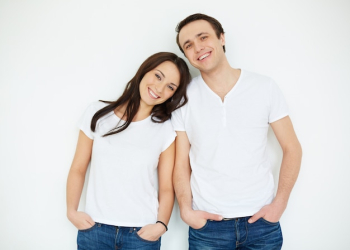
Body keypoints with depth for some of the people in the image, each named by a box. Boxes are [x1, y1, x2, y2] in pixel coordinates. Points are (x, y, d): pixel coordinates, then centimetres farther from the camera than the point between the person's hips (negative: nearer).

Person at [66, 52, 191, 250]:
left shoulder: (166, 131, -2)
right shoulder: (98, 113, 0)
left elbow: (167, 188, -1)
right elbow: (78, 169, 4)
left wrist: (161, 224, -15)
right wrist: (72, 211, -5)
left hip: (142, 233, 0)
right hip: (94, 229, 1)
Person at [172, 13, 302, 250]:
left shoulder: (264, 87, -4)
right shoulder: (184, 98, -3)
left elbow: (292, 148, 0)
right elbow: (182, 163, 2)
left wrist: (279, 203, -7)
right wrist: (186, 210, -10)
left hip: (261, 221, 0)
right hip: (207, 224, 0)